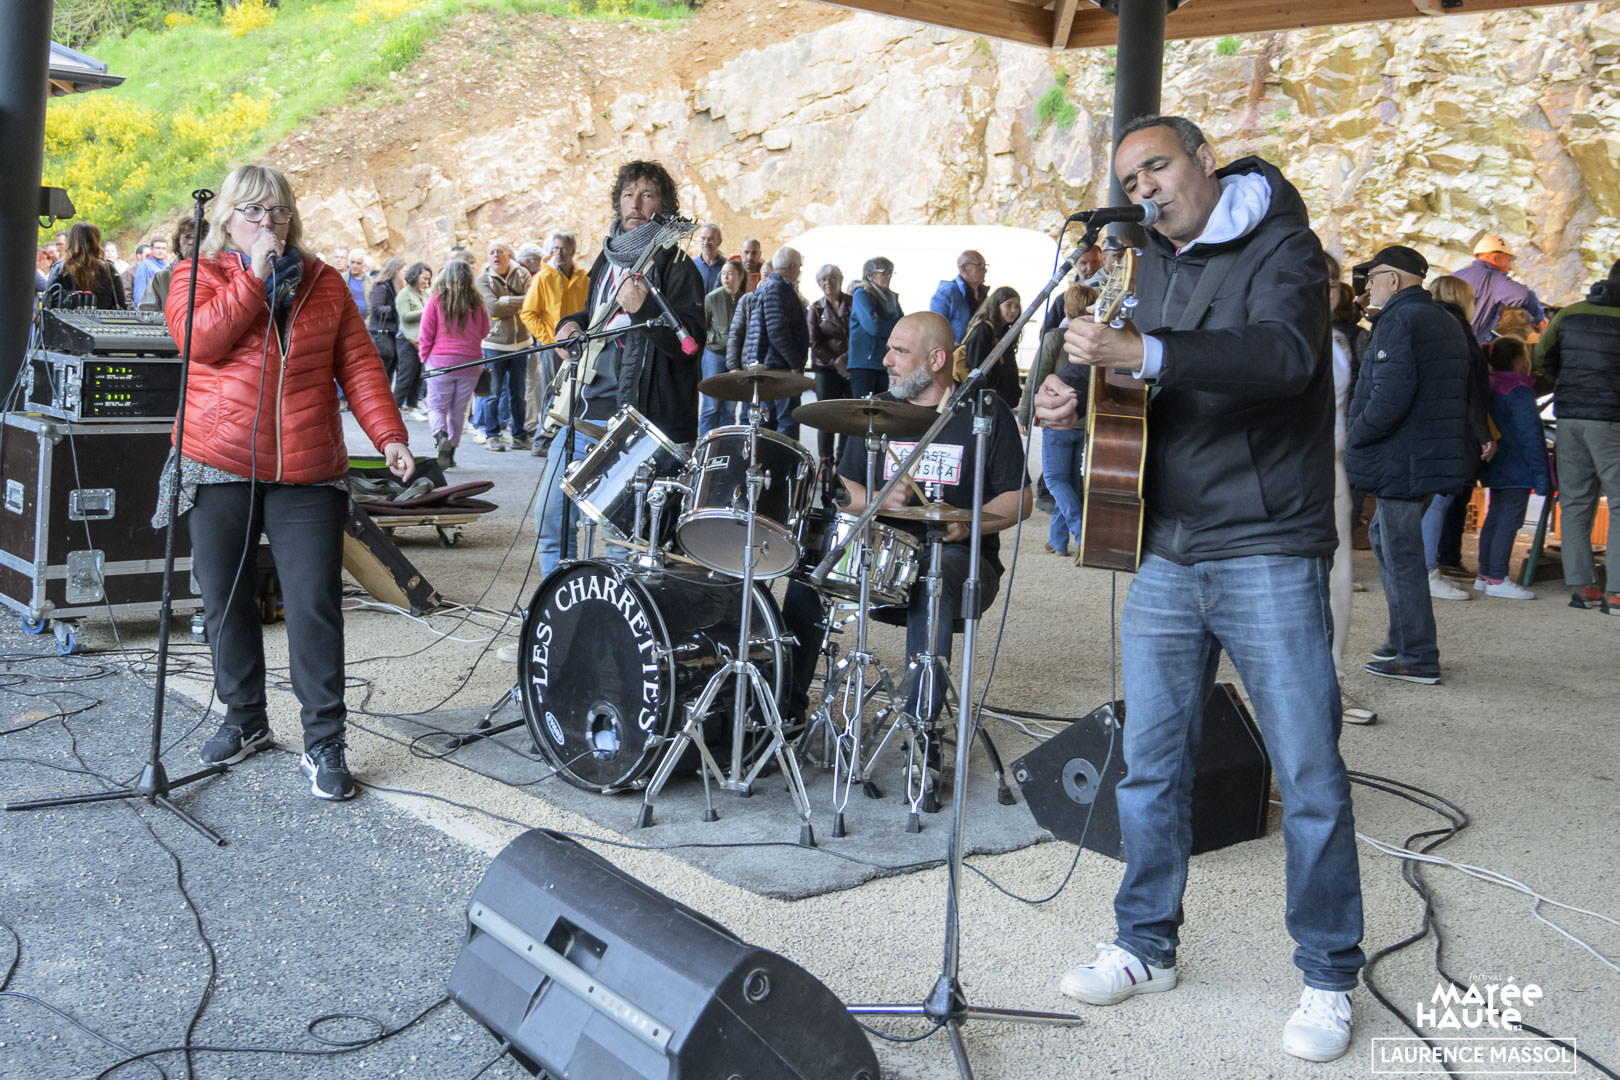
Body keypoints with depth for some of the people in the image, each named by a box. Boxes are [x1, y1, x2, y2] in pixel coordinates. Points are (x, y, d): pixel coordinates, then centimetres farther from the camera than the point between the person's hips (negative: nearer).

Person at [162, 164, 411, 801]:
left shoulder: (323, 283, 11)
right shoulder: (198, 275, 6)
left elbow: (358, 364, 4)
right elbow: (201, 339, -13)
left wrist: (389, 435, -8)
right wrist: (255, 274, -13)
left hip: (307, 473, 0)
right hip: (219, 468, 0)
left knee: (315, 603, -6)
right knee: (225, 599, 9)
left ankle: (323, 743, 1)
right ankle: (245, 719, 28)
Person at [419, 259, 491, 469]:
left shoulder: (437, 299, -7)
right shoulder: (477, 302, -1)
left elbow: (426, 334, -4)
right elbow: (484, 331, 13)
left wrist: (425, 358, 9)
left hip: (441, 360, -2)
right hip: (470, 362, 2)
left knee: (436, 406, 7)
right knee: (458, 410, 14)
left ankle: (441, 436, -21)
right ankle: (451, 452, 15)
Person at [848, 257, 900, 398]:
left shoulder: (891, 297, 17)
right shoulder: (862, 294, -6)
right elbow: (874, 327, -18)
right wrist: (893, 326, -2)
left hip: (884, 363, 7)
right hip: (864, 363, -7)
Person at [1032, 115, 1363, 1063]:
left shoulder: (1280, 245, -7)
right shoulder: (1153, 266, 16)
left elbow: (1286, 352, -27)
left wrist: (1143, 353, -37)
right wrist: (1079, 393, -3)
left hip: (1268, 554, -6)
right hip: (1166, 553, 6)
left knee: (1309, 773, 0)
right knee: (1150, 762, 10)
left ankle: (1330, 979, 14)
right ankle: (1148, 947, 25)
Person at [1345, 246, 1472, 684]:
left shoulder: (1398, 320, -14)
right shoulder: (1446, 321, 18)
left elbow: (1390, 395, -25)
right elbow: (1461, 393, 21)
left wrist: (1356, 435, -11)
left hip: (1401, 461, -10)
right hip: (1436, 455, 10)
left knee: (1402, 554, -4)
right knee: (1384, 536, 21)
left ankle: (1418, 659, 0)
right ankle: (1403, 637, 26)